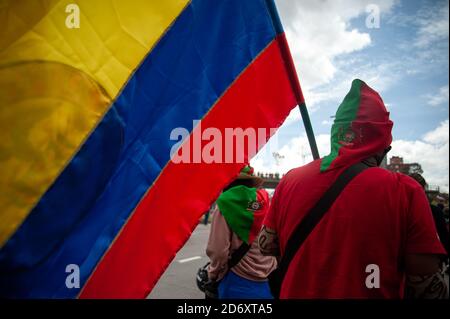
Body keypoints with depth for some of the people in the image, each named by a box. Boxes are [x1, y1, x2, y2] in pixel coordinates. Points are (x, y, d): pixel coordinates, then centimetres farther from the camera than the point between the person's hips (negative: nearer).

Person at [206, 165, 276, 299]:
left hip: (238, 283, -4)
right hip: (269, 281, 5)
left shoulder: (225, 206, -12)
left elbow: (219, 251, -15)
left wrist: (214, 274, 2)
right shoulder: (267, 204, 0)